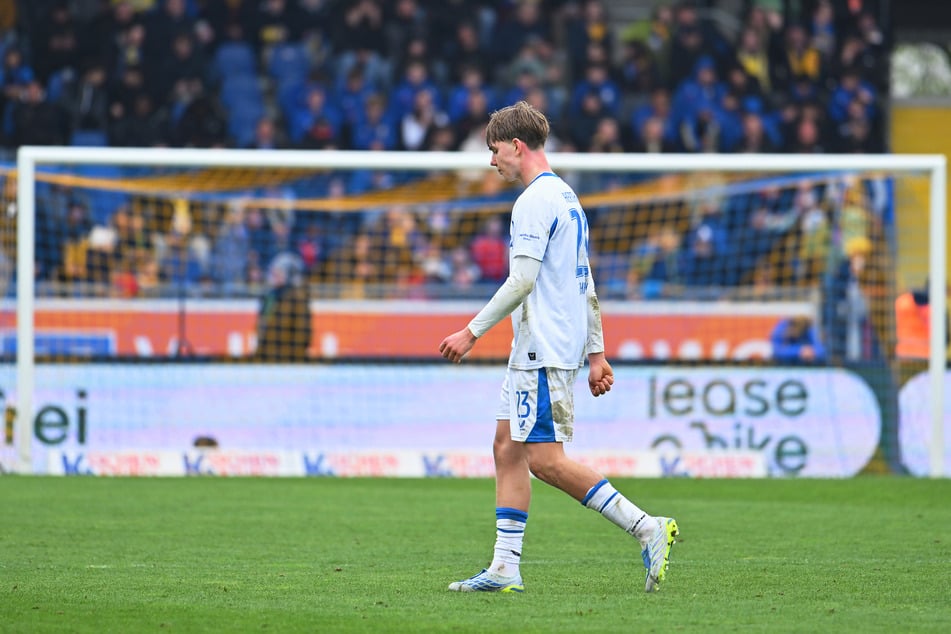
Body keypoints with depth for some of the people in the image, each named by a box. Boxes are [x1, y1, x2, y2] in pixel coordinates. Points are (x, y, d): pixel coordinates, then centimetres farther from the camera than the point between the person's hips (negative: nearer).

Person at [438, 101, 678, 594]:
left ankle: (646, 528, -14)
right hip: (536, 349, 10)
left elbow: (522, 281, -20)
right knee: (507, 448, 8)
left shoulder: (535, 201, -12)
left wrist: (472, 332, -16)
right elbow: (586, 287, 22)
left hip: (545, 351, -10)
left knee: (544, 458, -12)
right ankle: (504, 568, 6)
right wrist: (596, 355, 22)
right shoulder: (566, 197, 20)